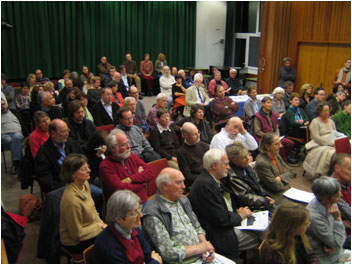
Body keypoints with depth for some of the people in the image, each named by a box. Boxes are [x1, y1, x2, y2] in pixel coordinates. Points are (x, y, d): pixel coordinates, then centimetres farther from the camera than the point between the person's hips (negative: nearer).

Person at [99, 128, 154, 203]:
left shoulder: (132, 156, 12)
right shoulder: (105, 166, -9)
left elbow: (149, 173, 3)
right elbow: (121, 189, -17)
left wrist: (130, 179, -12)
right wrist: (140, 177, -2)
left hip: (144, 202, 5)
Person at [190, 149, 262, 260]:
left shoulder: (211, 180, 8)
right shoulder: (204, 185, -24)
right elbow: (221, 219, -23)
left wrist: (237, 211, 0)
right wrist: (239, 215, -7)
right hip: (220, 236, -10)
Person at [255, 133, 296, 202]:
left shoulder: (276, 155, 4)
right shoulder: (261, 163, -22)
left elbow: (290, 172, 10)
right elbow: (275, 186, -18)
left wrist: (280, 178, -10)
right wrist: (286, 184, 0)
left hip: (285, 190, 8)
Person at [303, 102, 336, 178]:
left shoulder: (331, 121, 23)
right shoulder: (315, 122, 2)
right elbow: (316, 138, -9)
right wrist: (330, 143, -17)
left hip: (332, 145, 6)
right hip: (319, 145, -6)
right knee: (329, 153, -36)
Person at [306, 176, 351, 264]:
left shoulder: (331, 204, -9)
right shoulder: (314, 217, -32)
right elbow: (336, 244, -21)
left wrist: (333, 244, -14)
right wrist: (337, 219, -26)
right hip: (325, 259, -7)